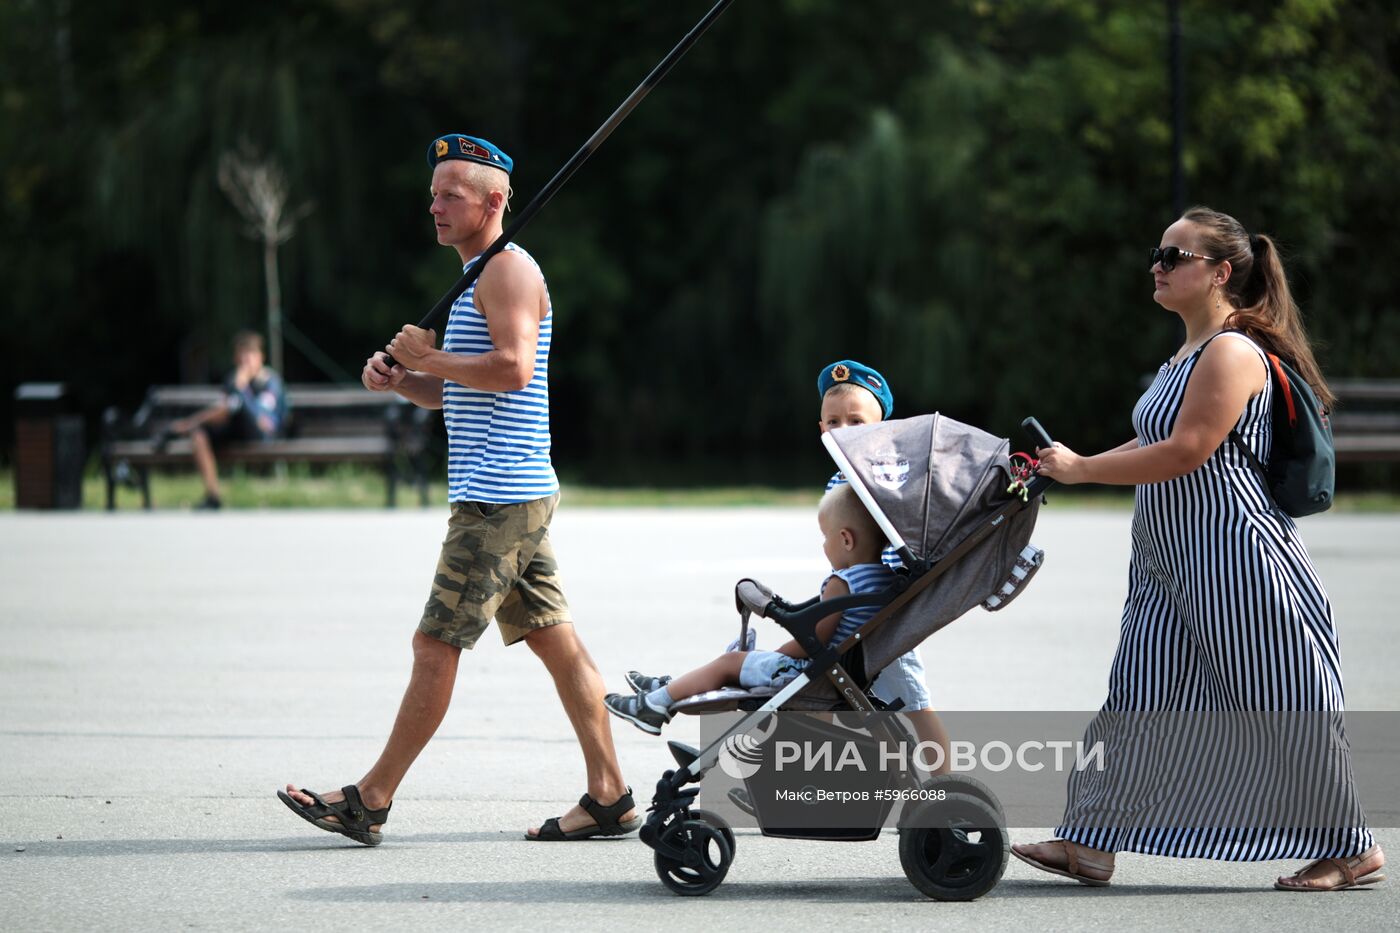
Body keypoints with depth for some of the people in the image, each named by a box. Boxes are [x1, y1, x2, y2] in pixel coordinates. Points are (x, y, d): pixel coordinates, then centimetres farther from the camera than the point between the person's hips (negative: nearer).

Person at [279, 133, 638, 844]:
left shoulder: (508, 270, -10)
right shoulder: (480, 277, 22)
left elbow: (513, 369, -25)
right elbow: (459, 394, 27)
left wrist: (429, 359, -14)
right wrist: (401, 380, 8)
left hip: (499, 502, -11)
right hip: (513, 497, 11)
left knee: (435, 646, -7)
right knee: (556, 642, 7)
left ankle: (370, 801, -5)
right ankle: (609, 797, 7)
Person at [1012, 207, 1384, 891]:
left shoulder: (1232, 352, -16)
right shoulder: (1189, 353, 15)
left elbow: (1185, 451, -23)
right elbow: (1155, 445, 20)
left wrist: (1080, 469, -17)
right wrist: (1067, 469, 11)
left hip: (1233, 557, -10)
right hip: (1172, 563, 10)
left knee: (1279, 711, -1)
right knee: (1138, 703, 5)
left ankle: (1354, 851, 10)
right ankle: (1089, 846, 5)